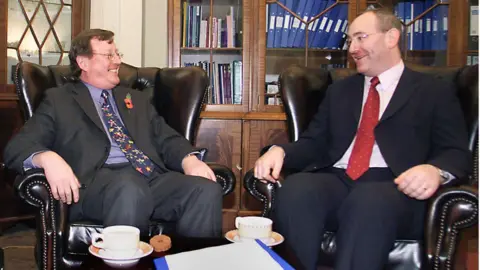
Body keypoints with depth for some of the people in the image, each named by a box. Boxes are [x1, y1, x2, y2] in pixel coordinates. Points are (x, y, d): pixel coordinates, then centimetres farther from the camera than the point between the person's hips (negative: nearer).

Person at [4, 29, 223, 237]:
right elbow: (17, 146, 5)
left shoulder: (137, 99, 28)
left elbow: (167, 139, 20)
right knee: (129, 190, -39)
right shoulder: (58, 100, 15)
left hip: (152, 177, 4)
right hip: (98, 180, -4)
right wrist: (48, 158, -20)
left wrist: (189, 159, -4)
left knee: (208, 191, -25)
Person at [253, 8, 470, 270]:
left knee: (370, 202, -39)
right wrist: (280, 150, -4)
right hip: (336, 181, 3)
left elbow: (457, 153, 4)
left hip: (393, 188, -3)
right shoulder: (339, 90, 25)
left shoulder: (435, 91, 13)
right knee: (295, 189, -31)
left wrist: (435, 171, -20)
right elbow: (314, 143, 19)